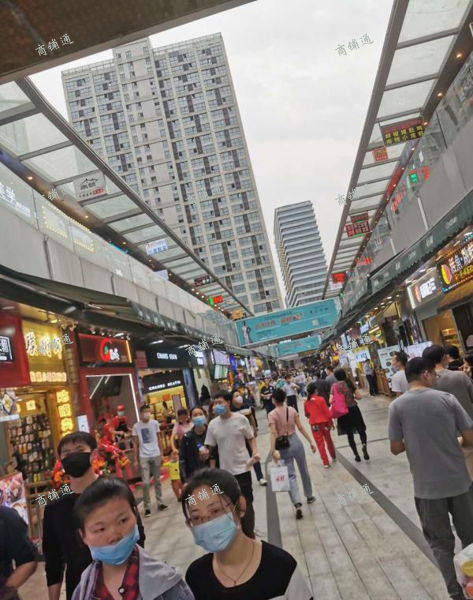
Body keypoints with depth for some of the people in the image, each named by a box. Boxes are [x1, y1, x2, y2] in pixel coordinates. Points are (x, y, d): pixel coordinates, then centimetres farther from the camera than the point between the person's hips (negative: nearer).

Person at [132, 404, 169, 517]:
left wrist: (161, 453, 1)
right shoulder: (136, 426, -4)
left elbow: (159, 439, 5)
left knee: (157, 480, 10)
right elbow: (135, 444, 0)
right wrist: (135, 460, -2)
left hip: (156, 455, 2)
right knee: (146, 483, -2)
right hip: (144, 457, -2)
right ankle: (147, 507, 7)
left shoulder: (155, 423, 0)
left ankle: (160, 503, 19)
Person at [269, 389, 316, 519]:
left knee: (290, 475, 1)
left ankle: (297, 504, -14)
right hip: (295, 441, 3)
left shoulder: (272, 414, -11)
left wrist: (273, 451, -21)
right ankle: (309, 496, 39)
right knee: (304, 470, 21)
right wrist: (311, 442, 4)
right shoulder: (292, 410, -1)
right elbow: (301, 428, -1)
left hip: (283, 446, -3)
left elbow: (273, 434, -19)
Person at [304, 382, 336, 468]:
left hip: (314, 425, 1)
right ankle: (333, 457, 38)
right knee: (328, 440, 20)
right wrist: (331, 422, 1)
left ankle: (326, 462, 6)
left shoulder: (306, 402, -3)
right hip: (324, 423, -1)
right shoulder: (321, 399, -12)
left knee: (320, 443, 7)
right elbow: (327, 412, -11)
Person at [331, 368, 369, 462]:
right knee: (361, 430, 15)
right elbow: (358, 397, -5)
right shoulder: (350, 383, -3)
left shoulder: (334, 386, -7)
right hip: (353, 410, 1)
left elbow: (331, 401, -13)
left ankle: (356, 455, 15)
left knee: (350, 434, 14)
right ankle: (364, 445, -14)